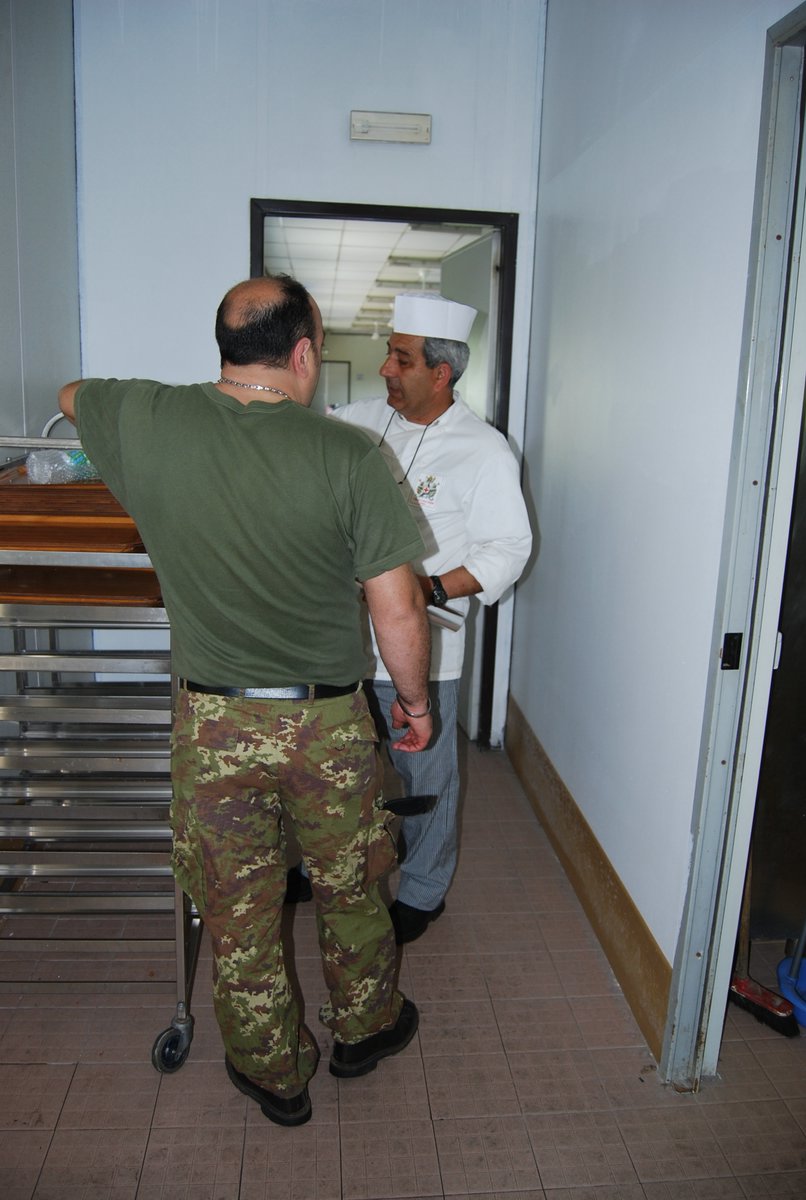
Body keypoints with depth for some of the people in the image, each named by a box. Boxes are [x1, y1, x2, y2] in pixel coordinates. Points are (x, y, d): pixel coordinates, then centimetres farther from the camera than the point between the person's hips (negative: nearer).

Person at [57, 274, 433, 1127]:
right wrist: (414, 701, 3)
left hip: (214, 726, 1)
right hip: (329, 726, -1)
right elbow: (398, 610, -13)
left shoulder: (147, 422, -8)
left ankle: (274, 1075, 39)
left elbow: (70, 396, 17)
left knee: (239, 913, 19)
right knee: (348, 892, 23)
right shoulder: (346, 454, -15)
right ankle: (364, 1028, 47)